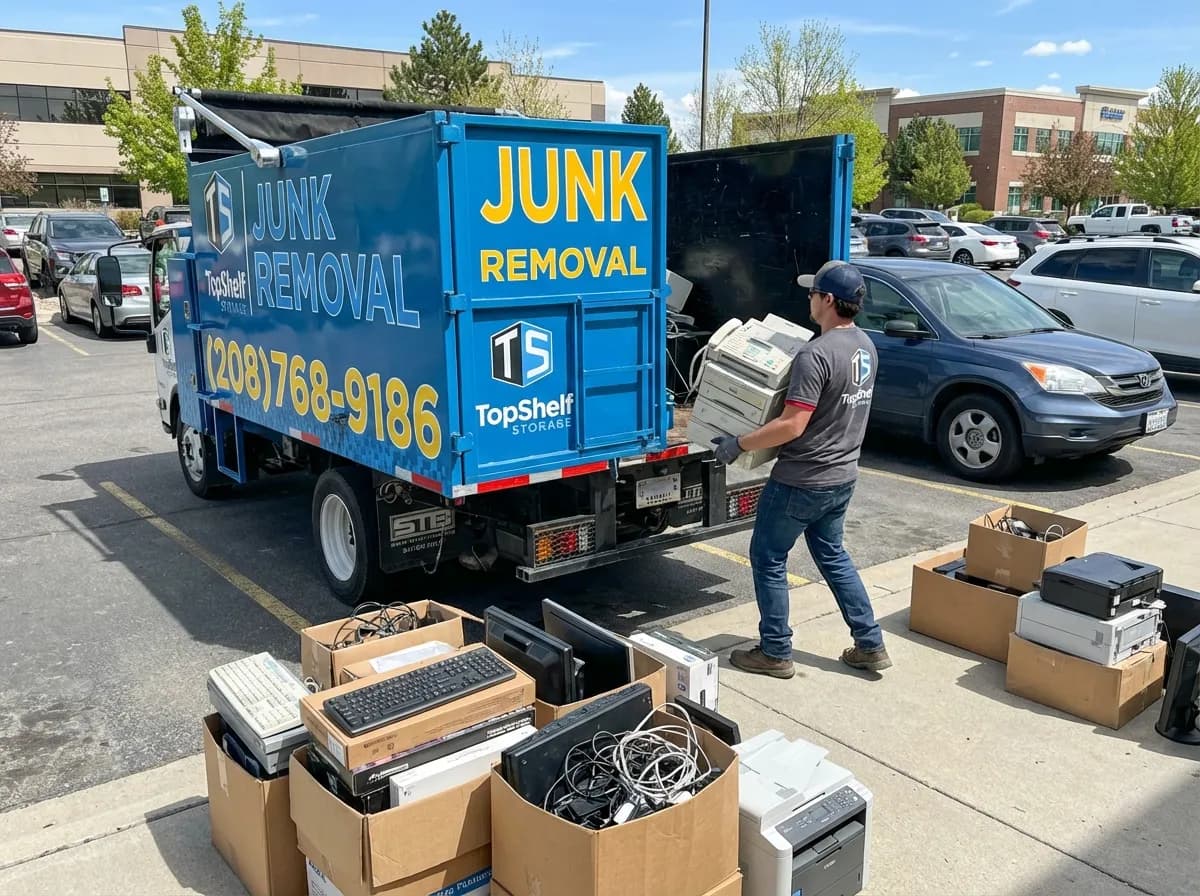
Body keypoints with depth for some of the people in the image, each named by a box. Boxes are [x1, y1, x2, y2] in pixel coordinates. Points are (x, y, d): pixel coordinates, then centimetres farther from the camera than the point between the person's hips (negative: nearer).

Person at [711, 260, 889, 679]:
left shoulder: (816, 354, -24)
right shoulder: (866, 346, 5)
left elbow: (792, 425, -27)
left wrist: (739, 444, -17)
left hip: (802, 481, -9)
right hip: (842, 476, 9)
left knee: (768, 559, 7)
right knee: (832, 554, 23)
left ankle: (775, 653, 17)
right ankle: (870, 645, 26)